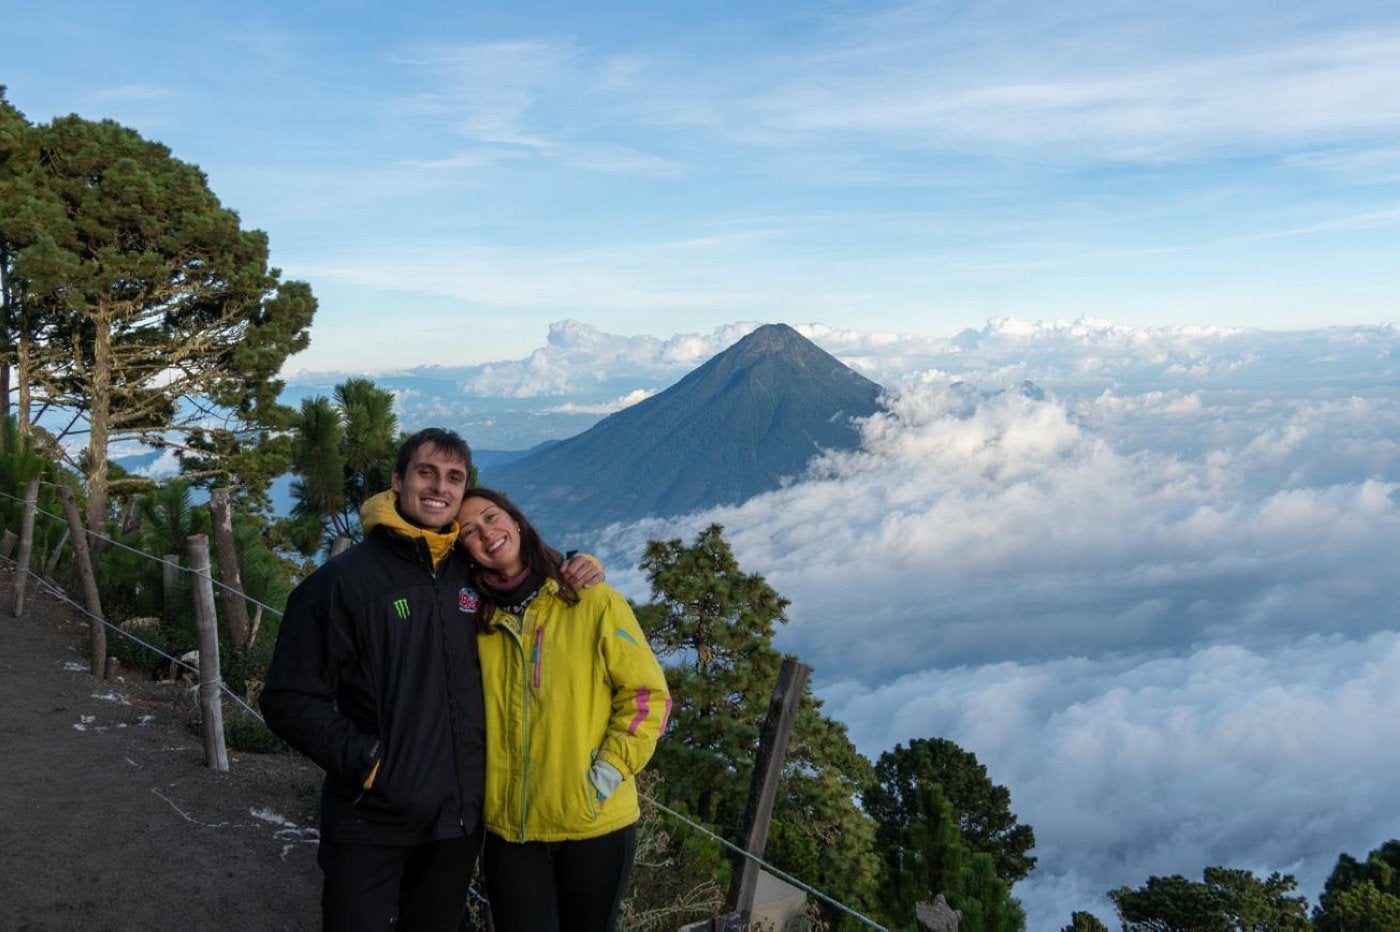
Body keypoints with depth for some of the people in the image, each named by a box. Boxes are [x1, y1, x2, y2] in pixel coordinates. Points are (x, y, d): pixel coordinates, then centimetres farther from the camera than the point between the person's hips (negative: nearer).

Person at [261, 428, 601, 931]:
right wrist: (367, 759, -16)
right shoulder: (343, 579, -10)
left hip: (459, 818, 5)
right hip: (371, 825, -5)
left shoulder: (471, 573, 4)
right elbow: (289, 700, -9)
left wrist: (575, 567, 2)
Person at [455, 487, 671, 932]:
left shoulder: (594, 603, -7)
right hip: (508, 826, 2)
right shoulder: (474, 617, 3)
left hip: (595, 823, -2)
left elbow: (647, 693, -6)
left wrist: (610, 770, -14)